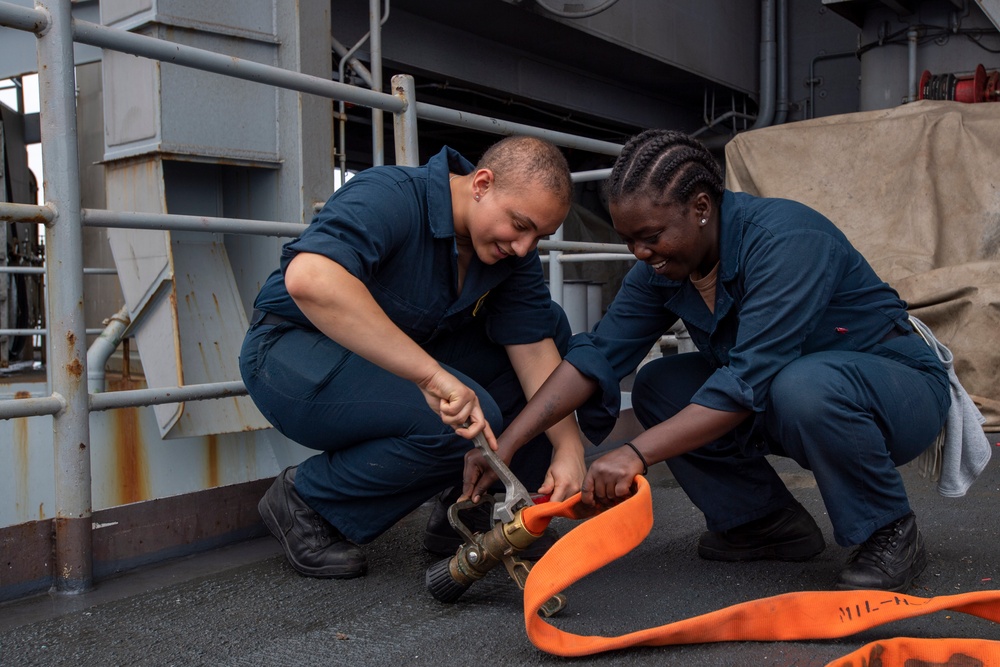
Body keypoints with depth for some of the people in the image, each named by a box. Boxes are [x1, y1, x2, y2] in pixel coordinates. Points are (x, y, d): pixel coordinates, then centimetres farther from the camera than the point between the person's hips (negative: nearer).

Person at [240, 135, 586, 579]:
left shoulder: (512, 247, -5)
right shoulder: (389, 197, -27)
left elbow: (533, 344, -7)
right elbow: (309, 280, -45)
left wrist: (568, 446, -20)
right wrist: (431, 374, -49)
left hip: (397, 363, 8)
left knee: (549, 325, -4)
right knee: (466, 419, -30)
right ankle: (307, 504, -7)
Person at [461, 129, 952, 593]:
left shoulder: (786, 239, -28)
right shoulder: (661, 265, -6)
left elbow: (750, 383, -36)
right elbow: (599, 353, -11)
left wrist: (636, 454, -38)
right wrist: (505, 445, -20)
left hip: (902, 387, -7)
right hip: (782, 397, 7)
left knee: (803, 387, -38)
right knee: (657, 386, -7)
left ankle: (890, 534, -11)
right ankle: (769, 523, 6)